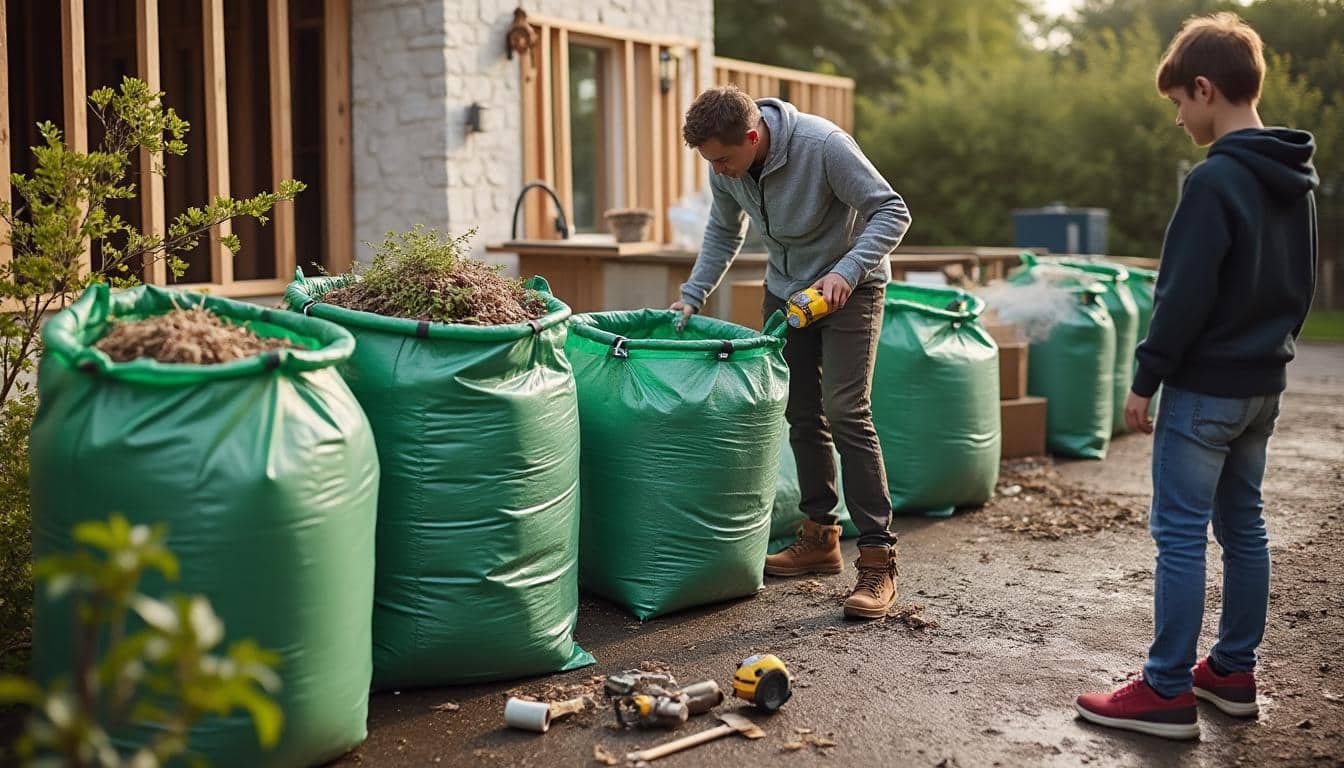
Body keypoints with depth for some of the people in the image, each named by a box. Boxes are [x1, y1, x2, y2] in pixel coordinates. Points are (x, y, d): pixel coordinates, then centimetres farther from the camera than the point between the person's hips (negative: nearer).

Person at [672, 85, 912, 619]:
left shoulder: (822, 145, -28)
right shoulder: (726, 167, -10)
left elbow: (891, 210, -22)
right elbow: (724, 232, 9)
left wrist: (846, 272, -34)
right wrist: (693, 295, 0)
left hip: (849, 288, -6)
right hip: (785, 289, 6)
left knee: (846, 414, -16)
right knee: (802, 415, 9)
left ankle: (878, 558, -13)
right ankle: (820, 537, 22)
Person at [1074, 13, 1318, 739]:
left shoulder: (1215, 179, -19)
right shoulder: (1296, 179, 9)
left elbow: (1184, 296, -20)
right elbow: (1304, 283, 16)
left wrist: (1145, 379, -13)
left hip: (1205, 388, -9)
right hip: (1264, 384, 9)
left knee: (1181, 534, -3)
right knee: (1243, 525, 15)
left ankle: (1168, 691, 2)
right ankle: (1234, 671, 24)